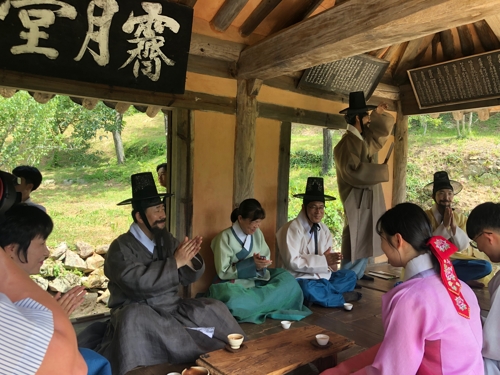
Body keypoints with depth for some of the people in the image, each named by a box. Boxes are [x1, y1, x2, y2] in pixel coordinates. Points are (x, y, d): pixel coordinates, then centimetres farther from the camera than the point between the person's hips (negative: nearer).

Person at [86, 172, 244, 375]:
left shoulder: (167, 239, 4)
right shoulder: (121, 247, -11)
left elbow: (188, 278, 3)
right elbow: (137, 282, -28)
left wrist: (190, 260, -18)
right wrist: (175, 262, -26)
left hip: (172, 308, 5)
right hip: (139, 312, -5)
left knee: (216, 309, -8)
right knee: (133, 318, -37)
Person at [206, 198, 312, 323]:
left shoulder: (258, 233, 2)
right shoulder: (225, 238, -14)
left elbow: (266, 259, 7)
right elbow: (223, 272, -14)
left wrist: (260, 265, -19)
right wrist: (251, 263, -24)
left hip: (256, 279, 5)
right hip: (234, 284, -5)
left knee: (287, 279, -14)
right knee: (232, 301, -38)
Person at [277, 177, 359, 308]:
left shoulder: (324, 229, 8)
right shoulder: (293, 228, -16)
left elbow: (328, 255, 8)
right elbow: (292, 262, -23)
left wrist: (331, 261, -17)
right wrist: (323, 259, -24)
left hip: (322, 276, 7)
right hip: (300, 279, -7)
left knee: (350, 275, 1)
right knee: (307, 288, -36)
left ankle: (319, 295, -15)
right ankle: (342, 297, -11)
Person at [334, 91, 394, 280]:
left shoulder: (366, 139, 11)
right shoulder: (346, 144, -18)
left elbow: (385, 128, 27)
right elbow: (354, 171, -28)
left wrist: (378, 113, 9)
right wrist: (382, 170, -17)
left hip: (370, 197, 10)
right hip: (356, 199, -10)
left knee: (367, 239, 15)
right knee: (355, 240, -6)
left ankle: (359, 273, 25)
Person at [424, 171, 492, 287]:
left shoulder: (461, 218, 4)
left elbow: (462, 246, -4)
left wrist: (454, 226, -18)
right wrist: (445, 225, -21)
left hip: (456, 260, 3)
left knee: (486, 266, -20)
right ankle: (463, 279, -16)